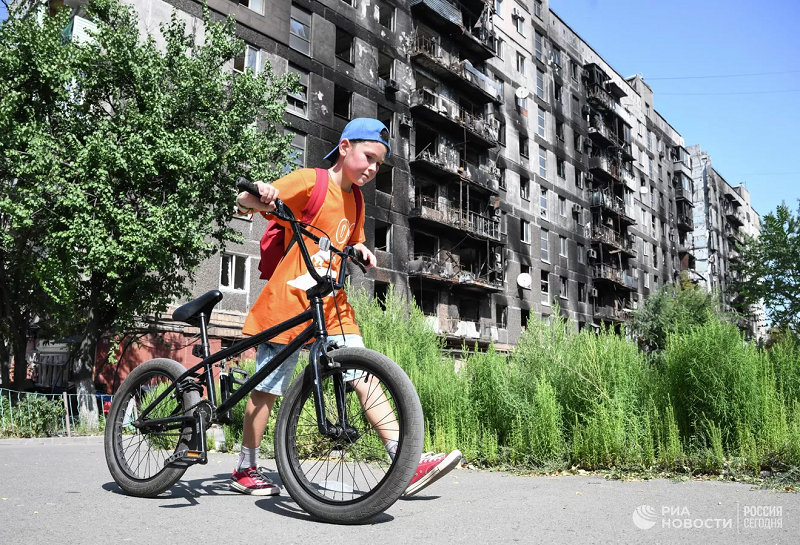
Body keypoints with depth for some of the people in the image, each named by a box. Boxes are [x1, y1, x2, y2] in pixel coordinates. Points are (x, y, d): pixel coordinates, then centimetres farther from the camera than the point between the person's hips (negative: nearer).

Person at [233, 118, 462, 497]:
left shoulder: (354, 199, 16)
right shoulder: (310, 180, -7)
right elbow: (244, 202, -14)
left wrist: (360, 250, 3)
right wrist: (259, 198, -38)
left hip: (331, 304, 6)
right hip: (288, 301, -6)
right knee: (268, 388, 4)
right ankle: (246, 469, 23)